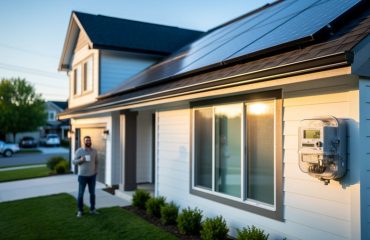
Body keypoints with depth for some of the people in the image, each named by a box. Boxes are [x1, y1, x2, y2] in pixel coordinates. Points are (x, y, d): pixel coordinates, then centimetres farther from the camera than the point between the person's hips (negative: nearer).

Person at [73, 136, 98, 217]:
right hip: (82, 175, -3)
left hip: (92, 175, 3)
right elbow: (74, 161, -4)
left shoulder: (94, 151, 5)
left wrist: (96, 171, 1)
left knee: (92, 193, 10)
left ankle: (92, 209, 22)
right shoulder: (79, 151, -5)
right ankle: (80, 210, 12)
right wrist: (80, 160, -22)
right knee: (81, 193, 1)